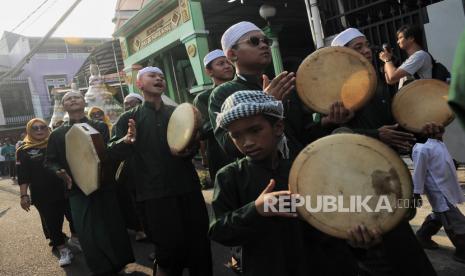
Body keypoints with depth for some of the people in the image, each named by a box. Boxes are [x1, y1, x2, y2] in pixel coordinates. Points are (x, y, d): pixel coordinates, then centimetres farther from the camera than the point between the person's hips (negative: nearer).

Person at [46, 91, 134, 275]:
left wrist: (103, 164, -22)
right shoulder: (57, 134, 10)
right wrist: (60, 172, -12)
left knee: (113, 226, 6)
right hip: (77, 189, 1)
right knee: (87, 232, 0)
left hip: (104, 185, 0)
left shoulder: (100, 127, 8)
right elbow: (50, 161, 9)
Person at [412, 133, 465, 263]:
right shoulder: (422, 148, -19)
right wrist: (417, 193, -17)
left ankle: (423, 237, 38)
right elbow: (419, 171, -18)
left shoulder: (439, 143, 11)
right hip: (438, 191, -10)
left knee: (440, 215, 22)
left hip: (447, 188, 10)